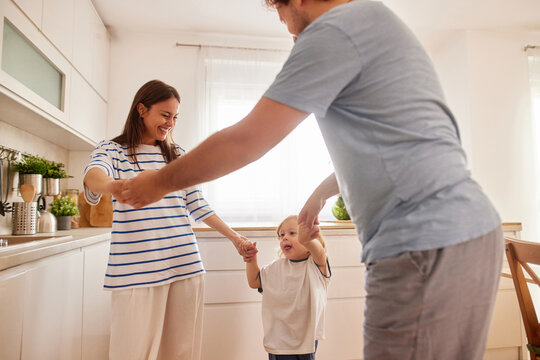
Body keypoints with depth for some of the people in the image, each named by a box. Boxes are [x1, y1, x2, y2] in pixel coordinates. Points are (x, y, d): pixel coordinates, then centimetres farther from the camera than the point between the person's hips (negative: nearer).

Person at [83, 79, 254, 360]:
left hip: (186, 266, 4)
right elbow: (94, 176, -19)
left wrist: (234, 236, 12)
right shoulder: (112, 150, 4)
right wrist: (112, 185, -43)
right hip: (136, 271, -3)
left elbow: (197, 206, 16)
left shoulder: (178, 156, 15)